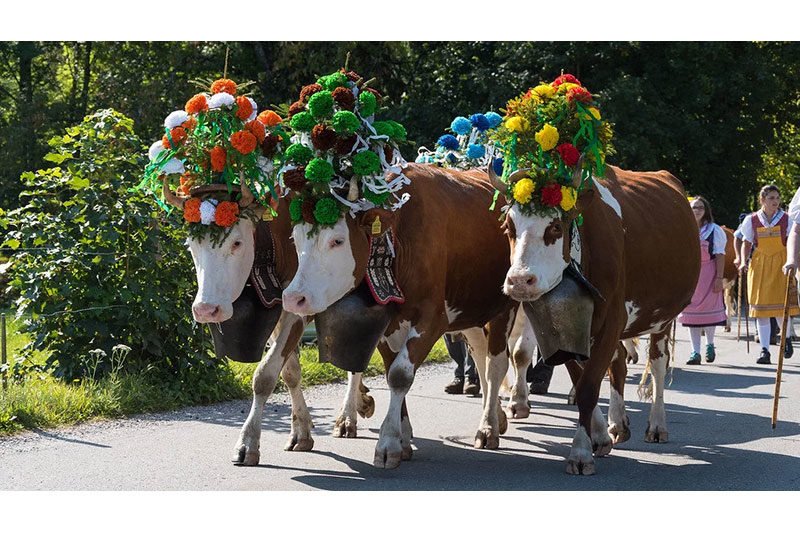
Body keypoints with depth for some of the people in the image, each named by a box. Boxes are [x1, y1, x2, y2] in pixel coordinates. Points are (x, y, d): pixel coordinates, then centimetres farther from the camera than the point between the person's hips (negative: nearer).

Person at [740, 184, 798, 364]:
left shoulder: (786, 219, 1)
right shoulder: (752, 220, 3)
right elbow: (746, 243, 10)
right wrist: (744, 262, -4)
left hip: (780, 264, -1)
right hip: (759, 265, 1)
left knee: (782, 303, -5)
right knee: (761, 307, -1)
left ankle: (786, 338, 24)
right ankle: (764, 350, 2)